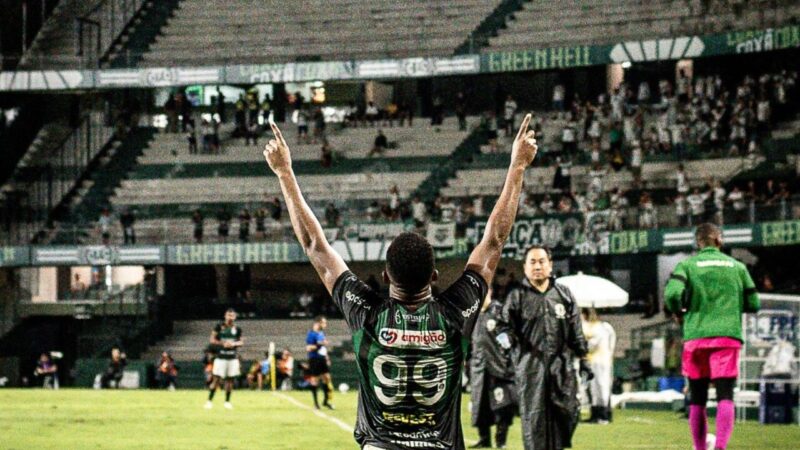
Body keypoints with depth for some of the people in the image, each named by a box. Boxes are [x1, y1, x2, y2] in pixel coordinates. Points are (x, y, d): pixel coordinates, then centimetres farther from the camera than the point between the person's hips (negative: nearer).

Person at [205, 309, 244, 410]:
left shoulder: (237, 329, 7)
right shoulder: (219, 327, -1)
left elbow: (241, 342, 11)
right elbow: (212, 340, 0)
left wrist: (234, 344, -10)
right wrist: (222, 343, -15)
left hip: (233, 358, 3)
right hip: (221, 357, -3)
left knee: (230, 380, 5)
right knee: (217, 379, -7)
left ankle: (227, 401, 14)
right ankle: (209, 401, -3)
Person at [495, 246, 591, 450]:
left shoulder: (564, 295, 11)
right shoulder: (517, 296, 4)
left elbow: (576, 332, 13)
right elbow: (505, 324, 1)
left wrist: (582, 358, 9)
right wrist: (505, 335, -21)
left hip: (561, 365, 2)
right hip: (530, 366, -2)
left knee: (568, 412, -3)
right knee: (533, 417, -2)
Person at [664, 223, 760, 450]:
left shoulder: (687, 265, 3)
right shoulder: (737, 266, 10)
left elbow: (672, 293, -14)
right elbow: (754, 304, 12)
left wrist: (678, 313, 6)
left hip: (696, 337, 0)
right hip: (728, 337, 0)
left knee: (697, 399, 10)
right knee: (725, 397, -7)